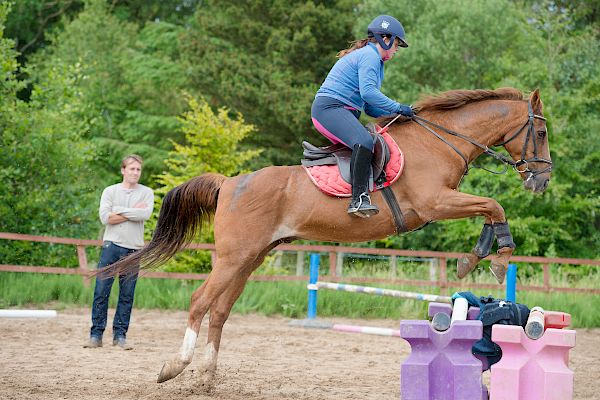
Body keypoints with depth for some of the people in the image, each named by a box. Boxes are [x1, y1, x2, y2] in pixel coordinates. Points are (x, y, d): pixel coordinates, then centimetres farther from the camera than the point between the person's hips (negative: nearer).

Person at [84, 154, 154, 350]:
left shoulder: (147, 193, 7)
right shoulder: (110, 191, 7)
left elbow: (145, 214, -12)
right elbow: (105, 217, -8)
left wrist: (120, 210, -9)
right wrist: (133, 212, -8)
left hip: (134, 249, 1)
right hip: (112, 245, -1)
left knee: (127, 295, 3)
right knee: (101, 291, -5)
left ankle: (120, 335, 9)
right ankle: (96, 334, 0)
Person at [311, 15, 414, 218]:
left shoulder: (370, 57, 26)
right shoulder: (369, 56, -7)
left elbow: (371, 109, 22)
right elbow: (367, 92, -23)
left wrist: (397, 113, 11)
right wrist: (398, 108, -16)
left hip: (343, 112, 12)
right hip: (329, 107, -12)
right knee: (364, 141, -34)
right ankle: (358, 199, -42)